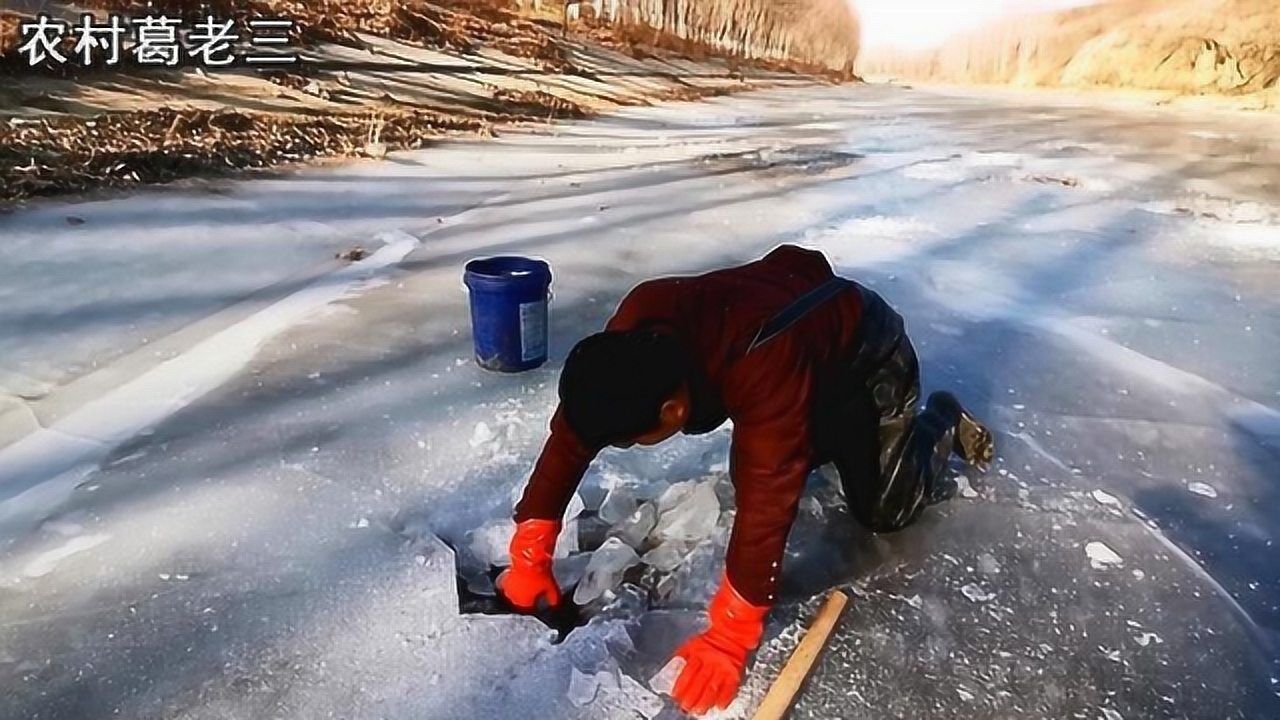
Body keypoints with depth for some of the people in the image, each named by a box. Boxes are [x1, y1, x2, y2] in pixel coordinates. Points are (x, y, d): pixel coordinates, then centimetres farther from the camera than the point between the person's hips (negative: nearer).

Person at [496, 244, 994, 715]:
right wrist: (530, 555, -18)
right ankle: (830, 435, 34)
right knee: (752, 470, 10)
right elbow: (571, 432, -20)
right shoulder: (633, 332, -26)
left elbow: (765, 504, -41)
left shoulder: (763, 370, -46)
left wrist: (729, 636, -34)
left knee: (881, 511, -1)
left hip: (869, 354, -5)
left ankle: (942, 423, 25)